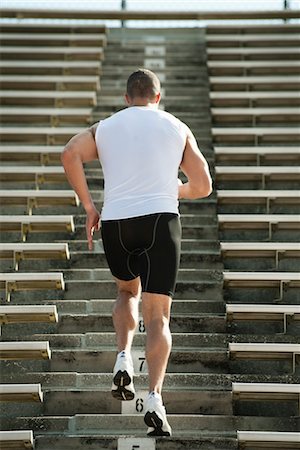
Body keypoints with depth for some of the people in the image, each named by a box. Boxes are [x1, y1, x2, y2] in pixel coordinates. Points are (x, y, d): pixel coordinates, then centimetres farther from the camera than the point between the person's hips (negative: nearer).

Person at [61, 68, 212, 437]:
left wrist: (88, 206, -1)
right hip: (161, 220, -2)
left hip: (115, 224, 2)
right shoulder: (177, 128, 13)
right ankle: (154, 398, -20)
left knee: (127, 291, 30)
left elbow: (70, 153, -6)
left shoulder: (104, 127, 14)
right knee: (157, 316, -2)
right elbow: (203, 186, 11)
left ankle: (123, 360, 8)